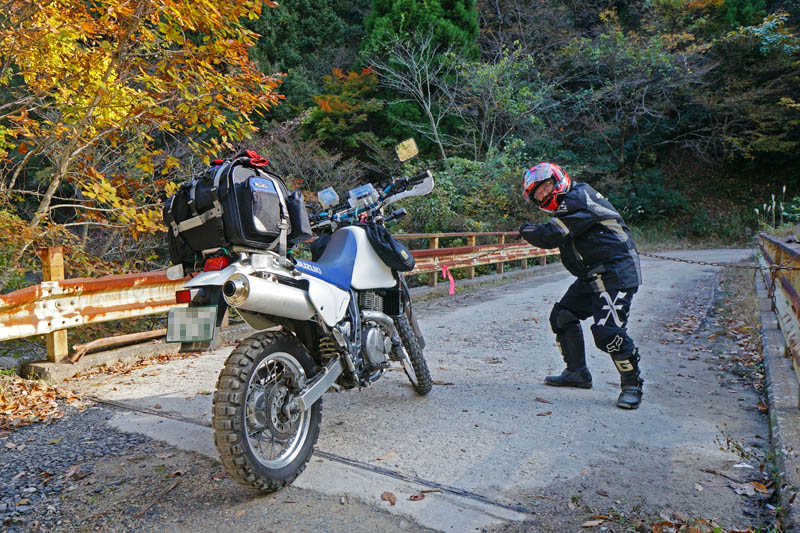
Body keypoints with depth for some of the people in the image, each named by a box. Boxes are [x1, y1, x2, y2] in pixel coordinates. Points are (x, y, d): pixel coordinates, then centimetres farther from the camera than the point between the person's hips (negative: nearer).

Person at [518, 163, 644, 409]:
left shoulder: (577, 198, -16)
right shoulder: (571, 201, 16)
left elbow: (550, 237, -22)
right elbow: (560, 238, 18)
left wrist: (526, 230, -4)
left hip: (616, 272, -11)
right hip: (592, 275, 11)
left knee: (608, 331, -18)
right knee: (562, 317, 13)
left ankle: (632, 384, 3)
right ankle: (577, 372, 26)